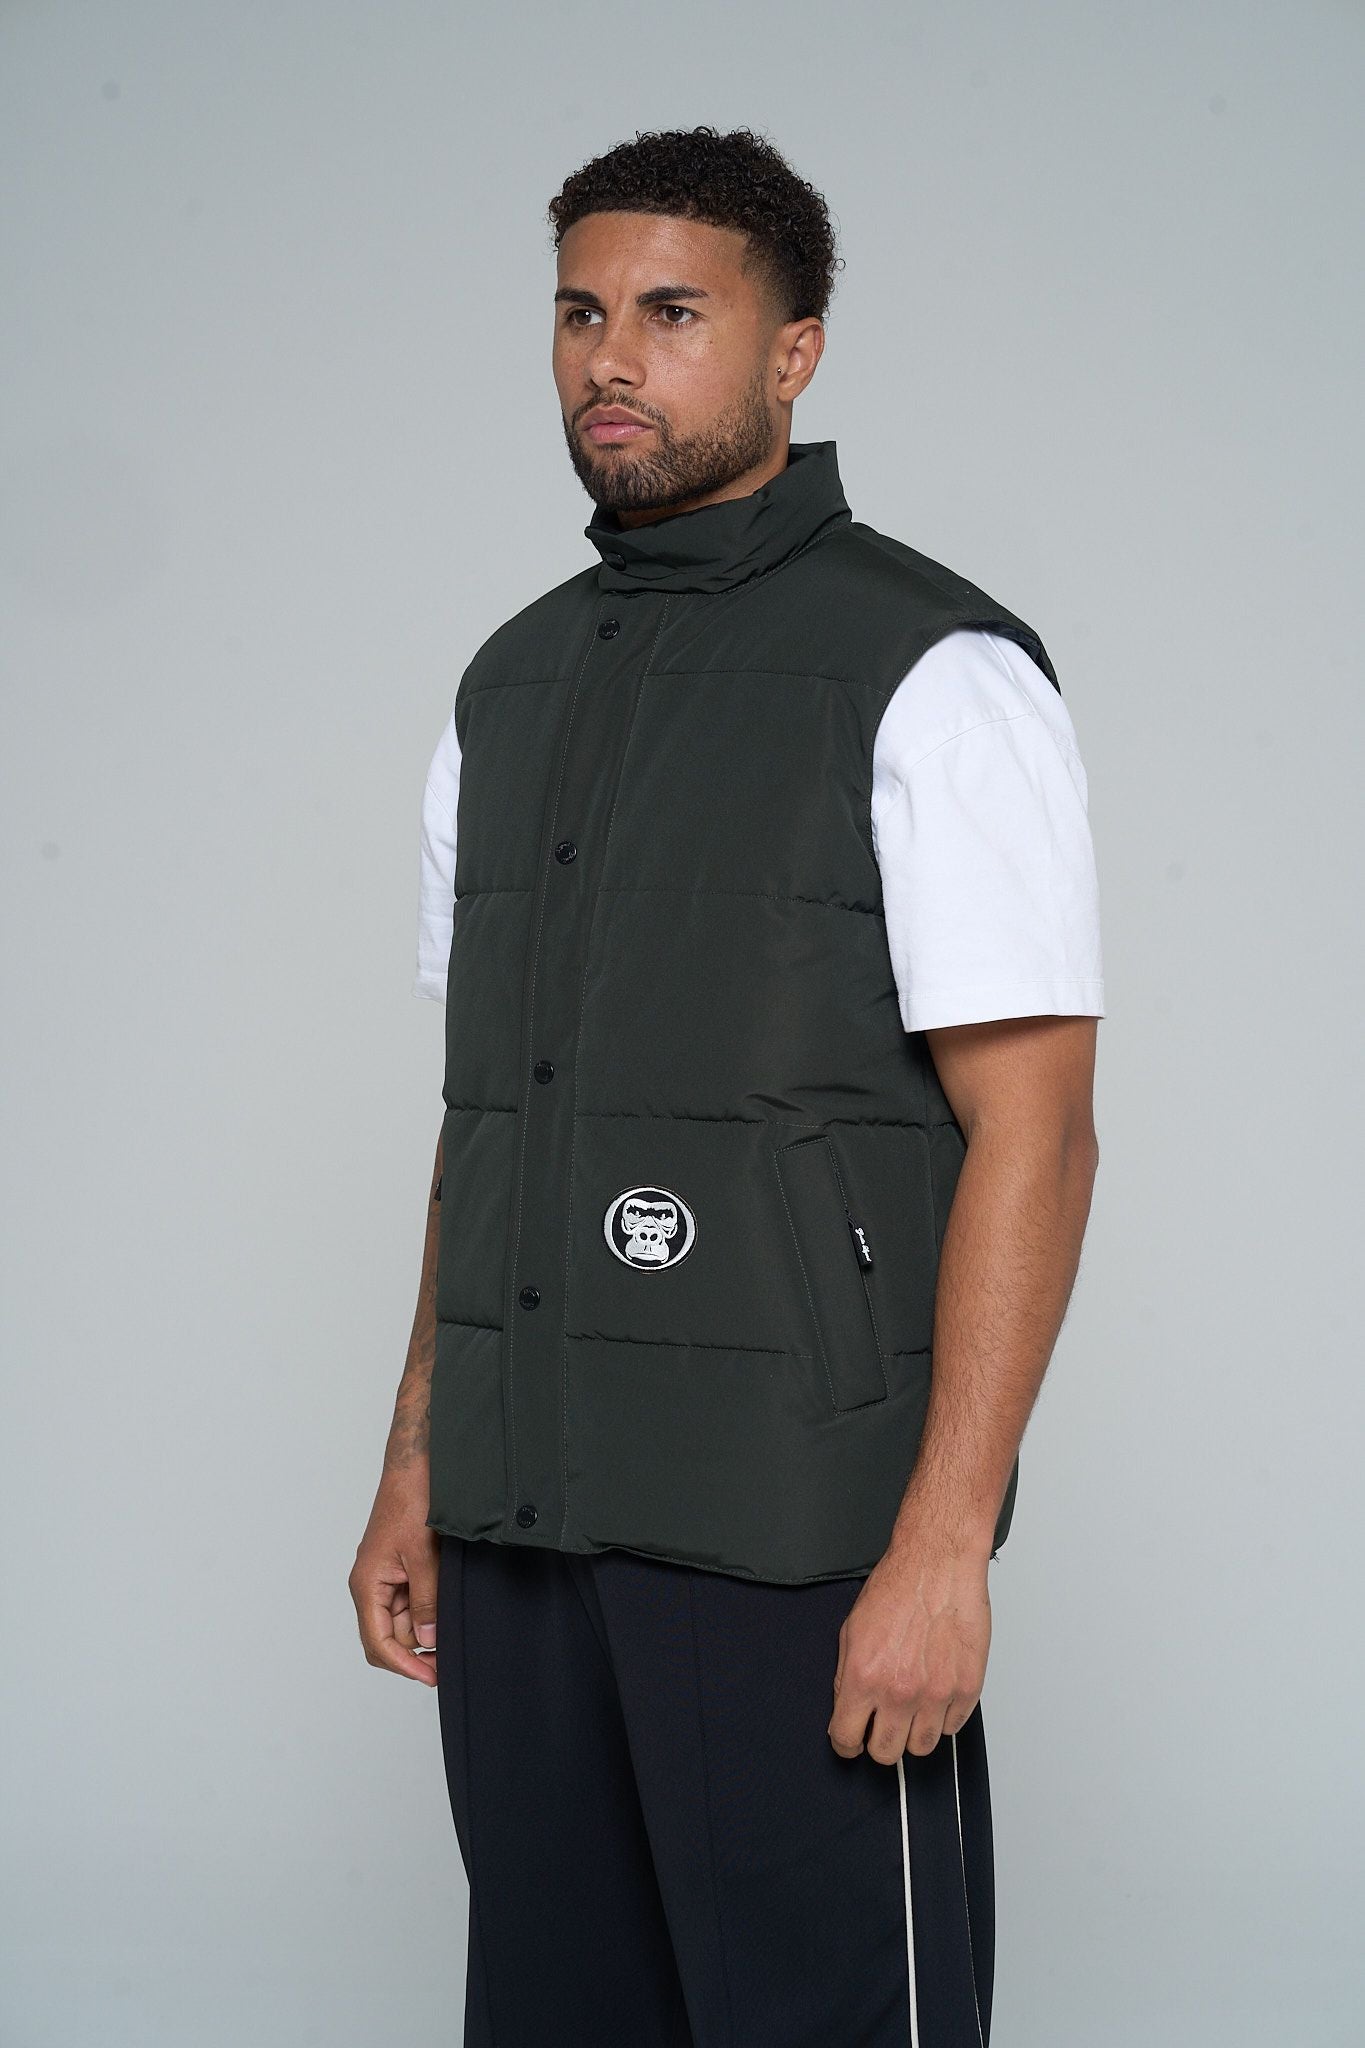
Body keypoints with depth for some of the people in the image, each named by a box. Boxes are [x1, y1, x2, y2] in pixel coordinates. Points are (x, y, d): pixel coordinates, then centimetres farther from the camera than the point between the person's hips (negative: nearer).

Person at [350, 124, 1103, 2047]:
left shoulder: (931, 677, -8)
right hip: (519, 1524, 6)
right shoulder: (513, 686, 13)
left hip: (799, 1534, -6)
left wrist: (944, 1545, -19)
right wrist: (416, 1469, 14)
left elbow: (1033, 1133, -13)